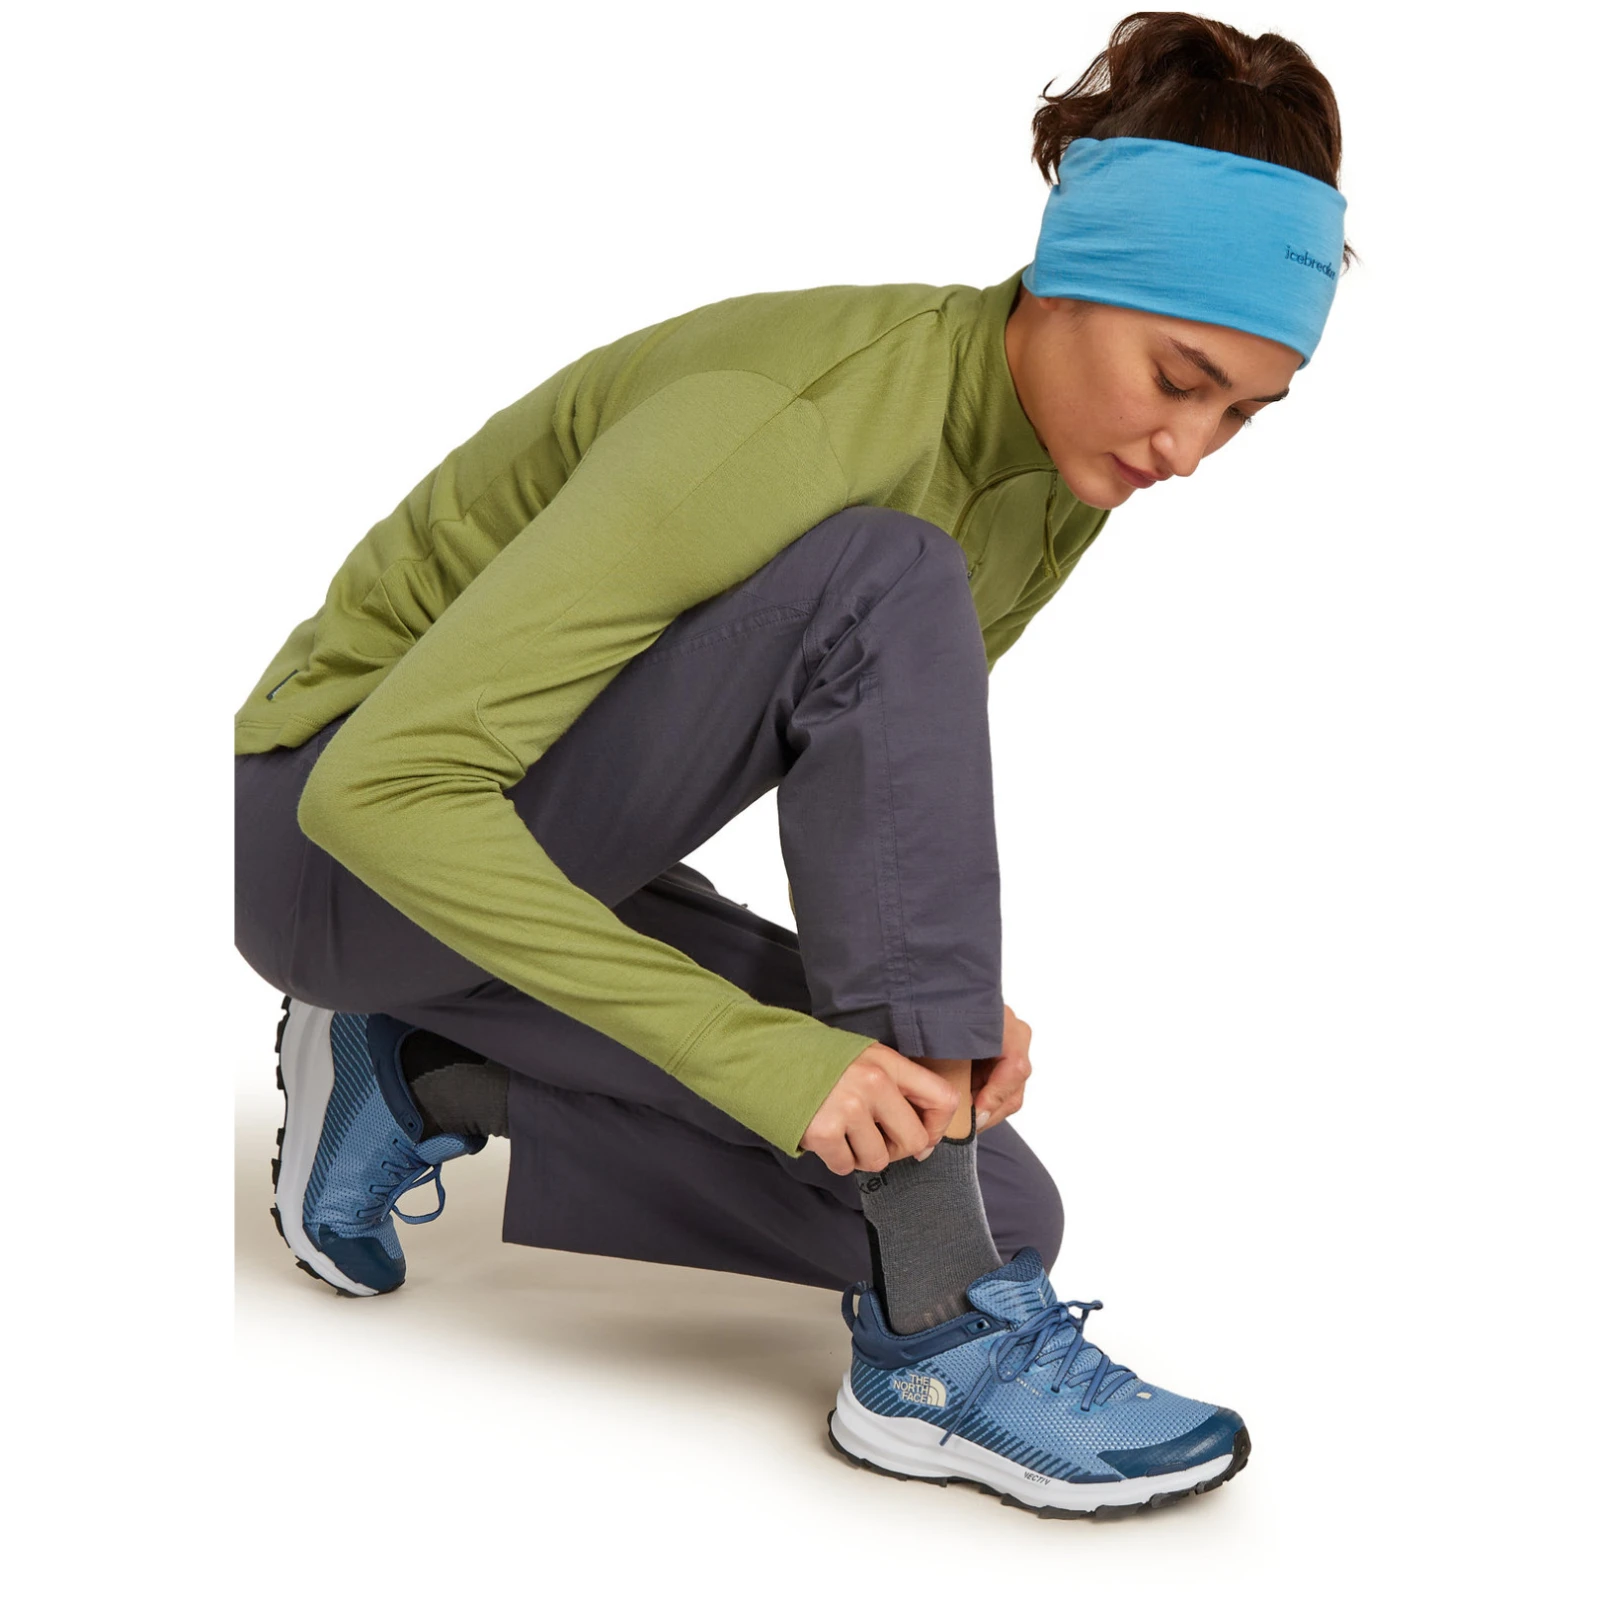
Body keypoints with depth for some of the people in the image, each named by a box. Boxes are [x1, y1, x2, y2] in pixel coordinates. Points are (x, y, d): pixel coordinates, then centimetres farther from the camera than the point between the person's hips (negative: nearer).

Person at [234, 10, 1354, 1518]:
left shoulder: (1062, 459, -5)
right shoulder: (777, 423, -30)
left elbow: (900, 772, 6)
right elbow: (382, 786, -34)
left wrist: (936, 988, -15)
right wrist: (755, 1045, -39)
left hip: (571, 865, 8)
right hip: (325, 833, -7)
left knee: (995, 1206, -8)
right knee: (884, 586, -32)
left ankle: (429, 1077, 6)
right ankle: (941, 1346, -29)